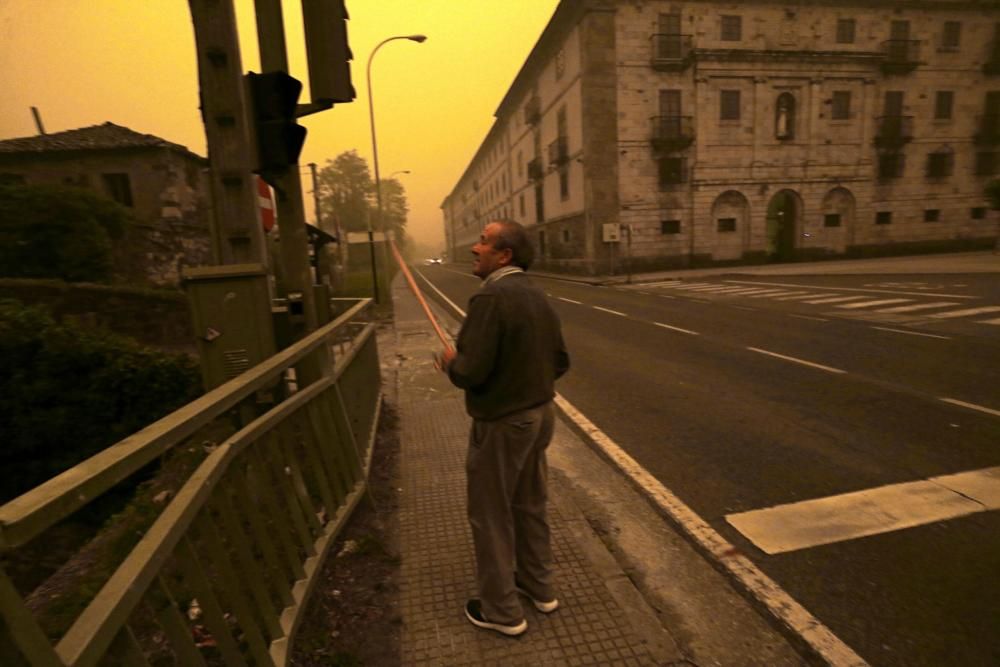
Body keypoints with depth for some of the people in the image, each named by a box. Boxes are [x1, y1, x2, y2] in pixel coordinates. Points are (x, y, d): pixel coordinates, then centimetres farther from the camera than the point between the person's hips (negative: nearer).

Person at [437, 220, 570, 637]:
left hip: (502, 423, -8)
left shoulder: (491, 298, -23)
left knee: (491, 514, 11)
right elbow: (560, 362, 8)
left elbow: (471, 373, -27)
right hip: (540, 415, 8)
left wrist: (451, 361, -6)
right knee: (529, 504, 24)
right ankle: (539, 587, 42)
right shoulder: (536, 296, 4)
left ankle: (501, 610, 29)